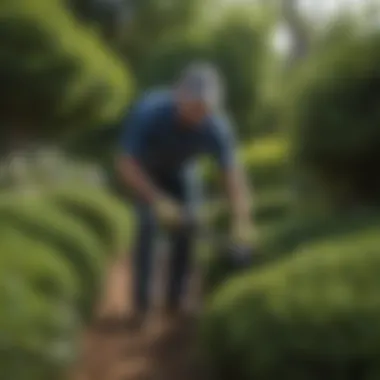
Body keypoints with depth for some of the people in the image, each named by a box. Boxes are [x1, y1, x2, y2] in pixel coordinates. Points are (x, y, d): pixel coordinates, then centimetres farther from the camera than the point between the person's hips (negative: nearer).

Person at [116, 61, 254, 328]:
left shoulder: (217, 126, -34)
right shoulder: (149, 113, -40)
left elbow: (232, 173, -37)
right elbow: (126, 166, -36)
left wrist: (242, 221, -52)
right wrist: (159, 201, -45)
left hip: (181, 168, 2)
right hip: (144, 168, -2)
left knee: (187, 226, -12)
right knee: (149, 222, -20)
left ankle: (175, 302, 4)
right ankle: (142, 304, -8)